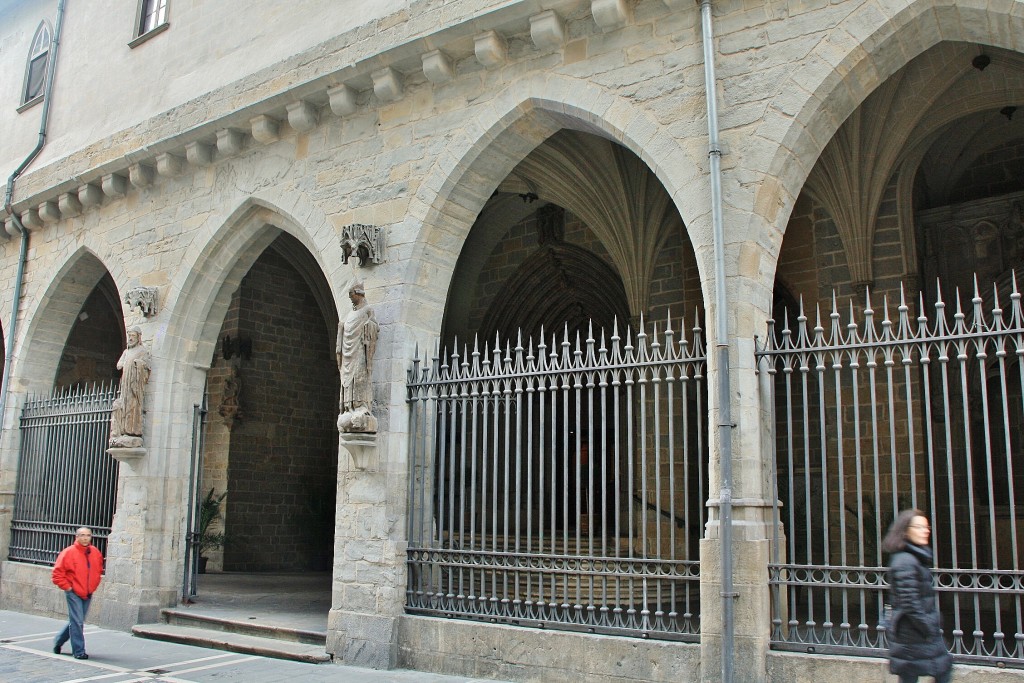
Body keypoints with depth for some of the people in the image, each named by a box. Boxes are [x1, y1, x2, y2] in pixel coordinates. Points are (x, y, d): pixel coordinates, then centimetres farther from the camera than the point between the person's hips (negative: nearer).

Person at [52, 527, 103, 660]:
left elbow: (99, 570, 21)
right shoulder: (69, 552, -11)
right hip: (73, 593, -6)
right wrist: (67, 587, -11)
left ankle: (58, 641, 37)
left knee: (76, 621, 15)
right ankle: (79, 651, 0)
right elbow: (58, 572, -9)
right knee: (77, 622, -8)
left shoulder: (95, 553, 6)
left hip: (88, 594, 6)